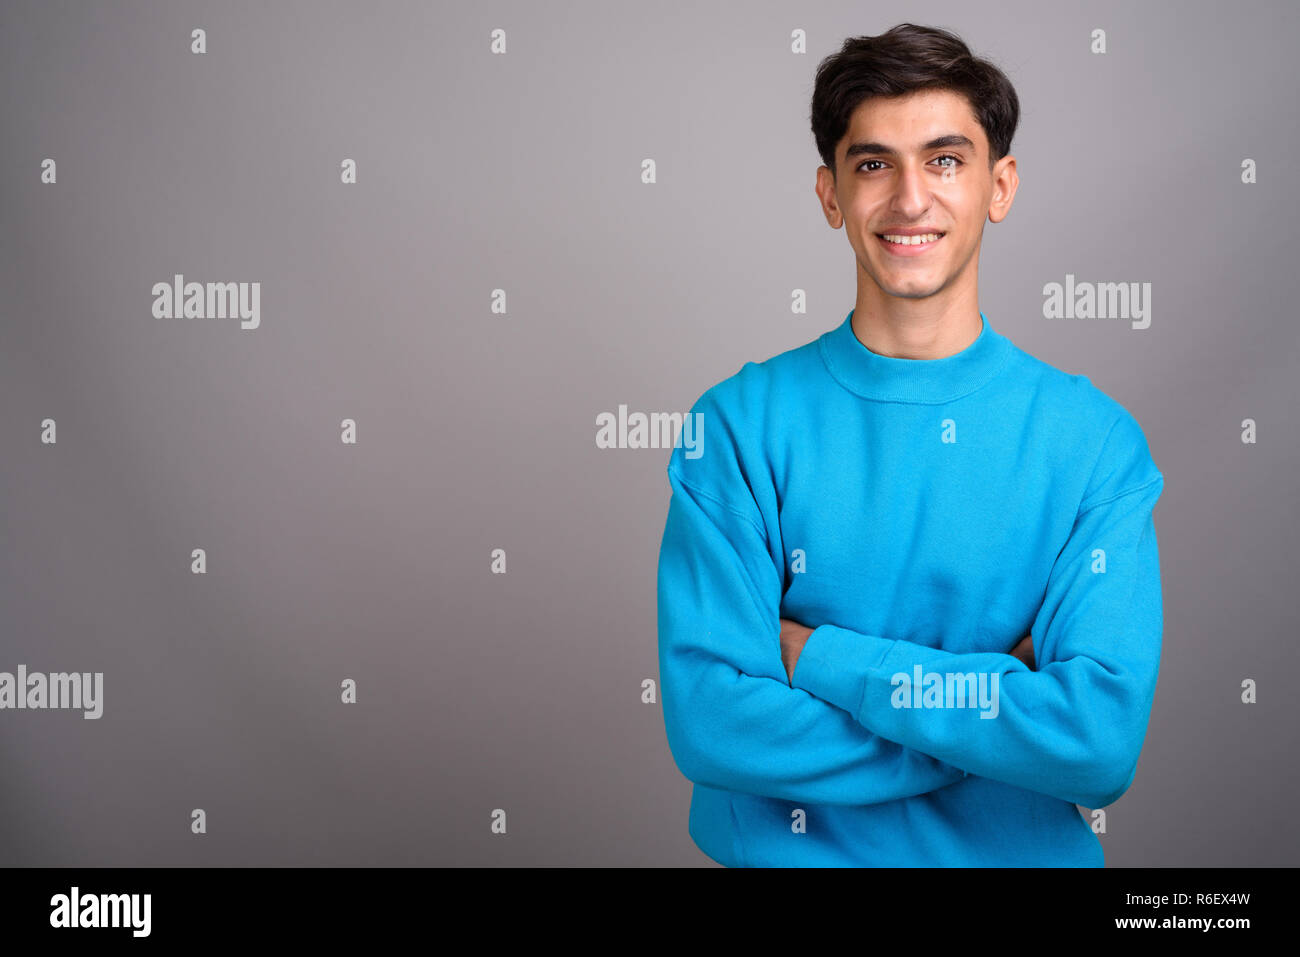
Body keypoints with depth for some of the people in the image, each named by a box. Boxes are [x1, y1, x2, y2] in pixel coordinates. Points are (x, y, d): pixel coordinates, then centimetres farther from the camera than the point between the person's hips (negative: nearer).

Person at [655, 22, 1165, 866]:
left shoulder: (1095, 439, -9)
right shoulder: (741, 423, -10)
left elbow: (1104, 742, -19)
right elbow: (708, 723, -18)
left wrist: (818, 654, -19)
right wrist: (992, 697, -18)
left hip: (1023, 851, 1)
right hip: (784, 851, 0)